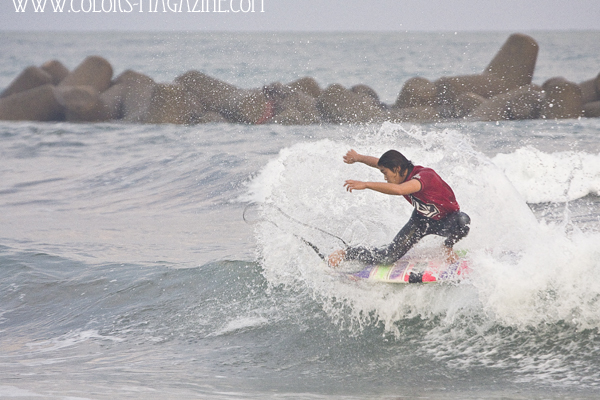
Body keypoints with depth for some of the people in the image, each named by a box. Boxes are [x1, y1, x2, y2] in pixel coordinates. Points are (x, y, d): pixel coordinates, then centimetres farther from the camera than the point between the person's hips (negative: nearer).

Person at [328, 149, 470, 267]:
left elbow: (398, 190, -56)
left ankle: (448, 247, -12)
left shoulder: (424, 175, -37)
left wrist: (365, 185, -51)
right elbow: (377, 162, 9)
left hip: (447, 219, -5)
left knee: (462, 220, -41)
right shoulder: (404, 172, -13)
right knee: (387, 257, -8)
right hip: (422, 219, 5)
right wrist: (358, 158, 25)